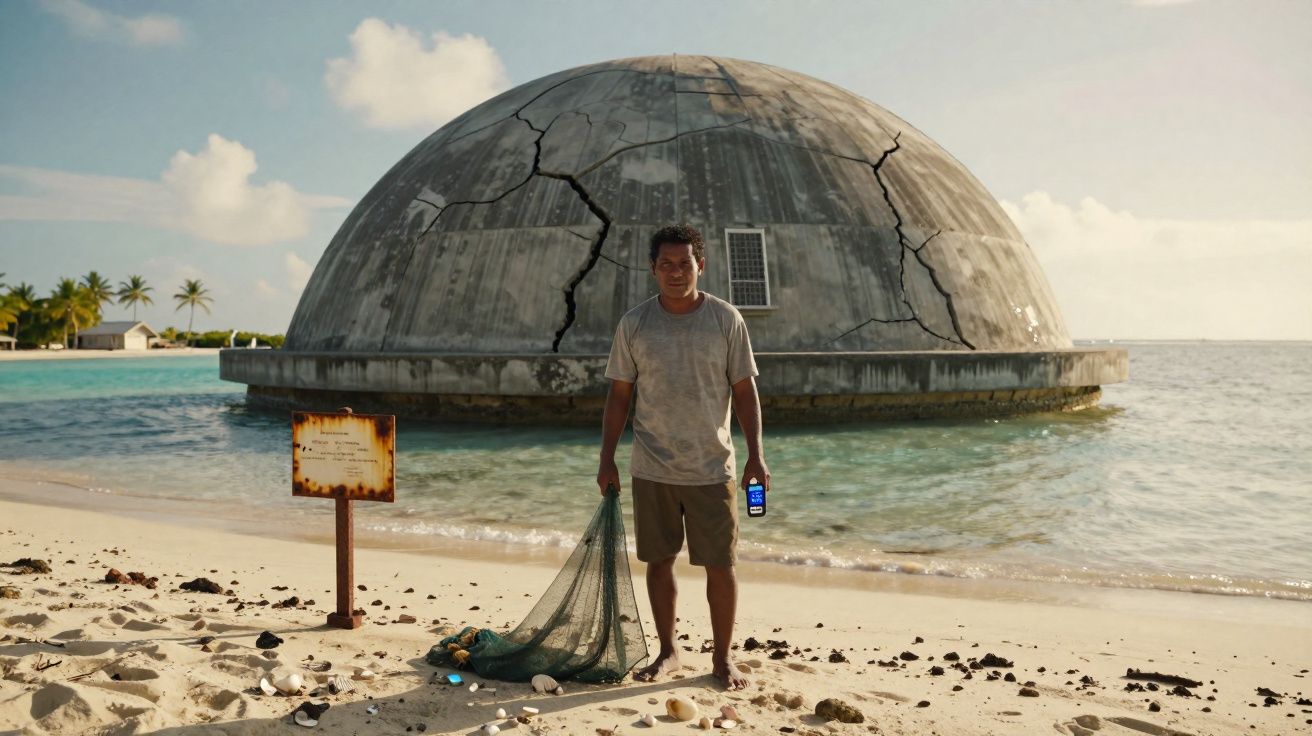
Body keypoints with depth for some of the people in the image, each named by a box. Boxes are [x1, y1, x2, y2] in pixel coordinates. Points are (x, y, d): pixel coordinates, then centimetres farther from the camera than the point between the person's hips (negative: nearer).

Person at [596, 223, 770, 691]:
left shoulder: (726, 319, -1)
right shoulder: (633, 324, 1)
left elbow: (745, 391, 1)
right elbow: (619, 395, 6)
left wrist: (755, 455, -5)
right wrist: (607, 460, 2)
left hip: (712, 468, -1)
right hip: (651, 469, 1)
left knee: (720, 565, 3)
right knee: (659, 561, 10)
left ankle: (722, 658, 20)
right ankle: (667, 652, 27)